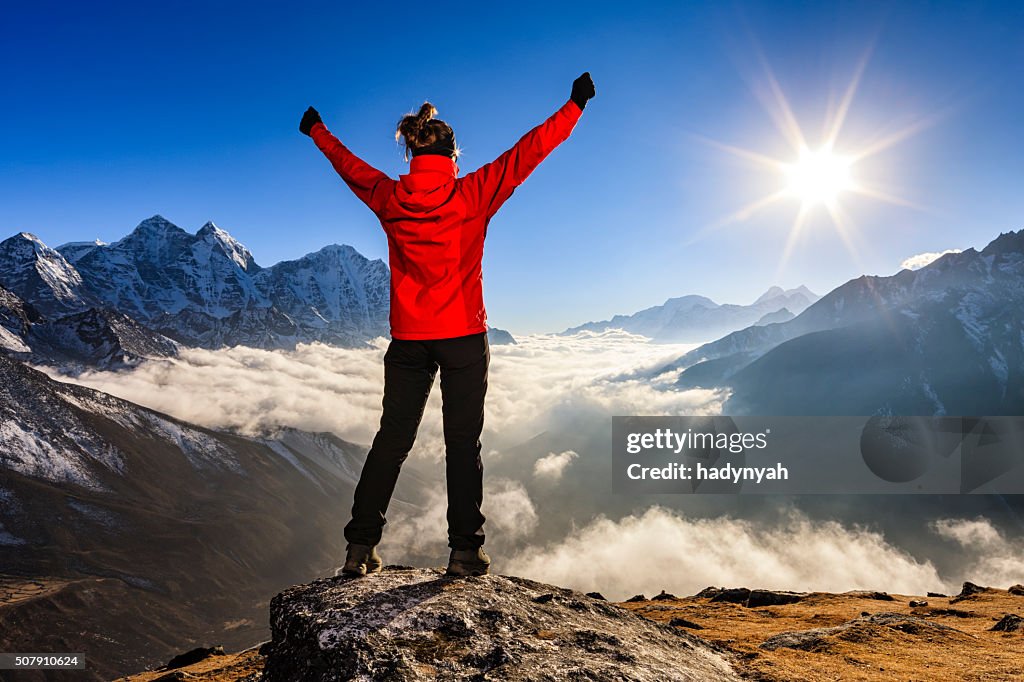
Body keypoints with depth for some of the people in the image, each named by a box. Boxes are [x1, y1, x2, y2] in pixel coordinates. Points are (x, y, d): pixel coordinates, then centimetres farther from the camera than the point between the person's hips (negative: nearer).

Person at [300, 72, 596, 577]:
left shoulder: (388, 198, 2)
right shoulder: (472, 195, -6)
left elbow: (348, 164, 20)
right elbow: (526, 154, -2)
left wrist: (316, 130, 39)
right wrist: (575, 105, 8)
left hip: (408, 340, 3)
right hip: (464, 336, -3)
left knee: (391, 440, 10)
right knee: (462, 441, 4)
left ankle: (360, 548, 13)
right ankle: (465, 551, 7)